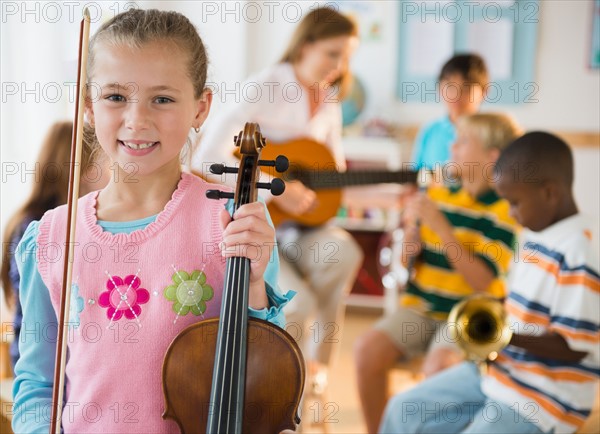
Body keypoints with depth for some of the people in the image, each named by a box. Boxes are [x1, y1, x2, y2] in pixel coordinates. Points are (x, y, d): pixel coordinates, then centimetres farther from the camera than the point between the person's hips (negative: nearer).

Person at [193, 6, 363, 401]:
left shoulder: (329, 102, 7)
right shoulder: (264, 88, -14)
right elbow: (208, 158, -24)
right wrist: (274, 189, -27)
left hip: (295, 223, 6)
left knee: (342, 252, -27)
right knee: (298, 301, -26)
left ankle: (317, 361, -7)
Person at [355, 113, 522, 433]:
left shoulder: (505, 211, -8)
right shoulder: (438, 194, 7)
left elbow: (482, 282, -17)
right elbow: (408, 261, 13)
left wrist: (441, 226, -21)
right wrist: (412, 229, -10)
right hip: (421, 305, 5)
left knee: (437, 367, -32)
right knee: (367, 350, -19)